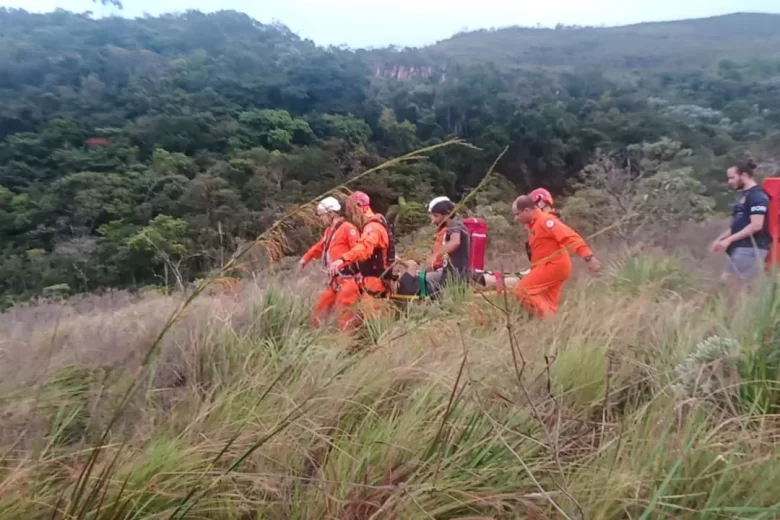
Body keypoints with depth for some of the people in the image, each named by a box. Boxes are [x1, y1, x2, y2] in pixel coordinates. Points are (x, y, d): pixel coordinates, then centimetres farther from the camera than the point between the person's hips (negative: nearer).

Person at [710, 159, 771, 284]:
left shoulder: (757, 196, -13)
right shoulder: (744, 195, 18)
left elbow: (756, 225, -22)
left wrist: (729, 240, -21)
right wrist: (719, 239, 14)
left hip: (751, 249, -10)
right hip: (742, 248, 10)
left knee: (727, 280, -11)